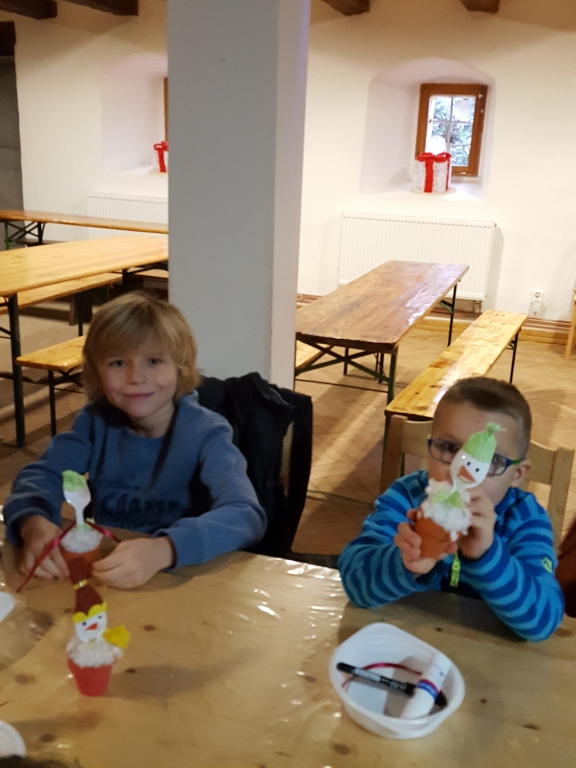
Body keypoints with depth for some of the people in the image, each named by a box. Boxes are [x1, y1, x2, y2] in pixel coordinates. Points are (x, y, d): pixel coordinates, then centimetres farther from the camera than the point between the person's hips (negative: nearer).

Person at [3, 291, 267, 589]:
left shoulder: (206, 434, -16)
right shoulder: (96, 420, -3)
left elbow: (246, 516, -28)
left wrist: (162, 550, -44)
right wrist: (34, 524, -29)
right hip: (105, 576, 4)